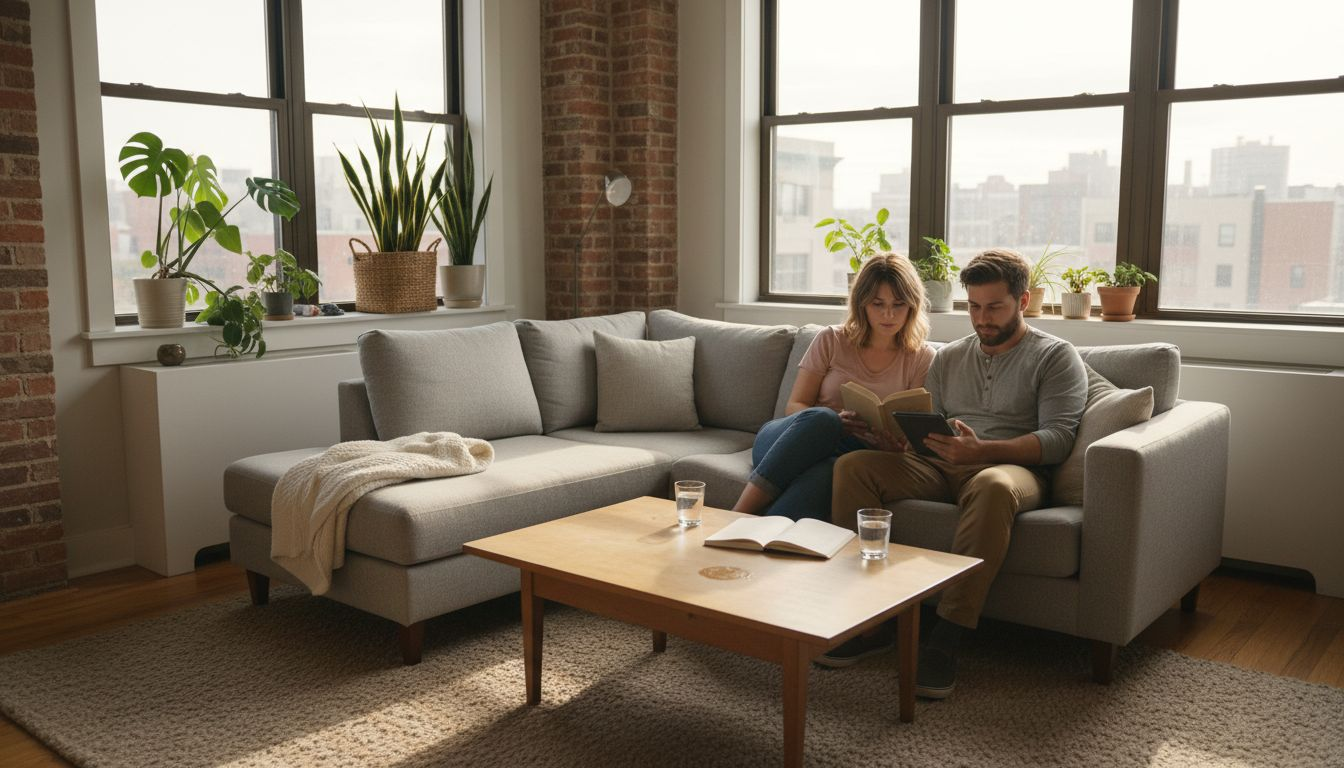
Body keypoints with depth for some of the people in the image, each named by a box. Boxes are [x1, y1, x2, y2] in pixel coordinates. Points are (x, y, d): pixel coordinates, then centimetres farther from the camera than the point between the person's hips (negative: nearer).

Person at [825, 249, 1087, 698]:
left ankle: (946, 640, -38)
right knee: (853, 466, -20)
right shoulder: (949, 358, 22)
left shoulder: (1055, 357, 6)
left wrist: (982, 450, -23)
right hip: (939, 467, 5)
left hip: (1010, 467, -5)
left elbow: (1058, 437, -7)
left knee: (993, 486, -42)